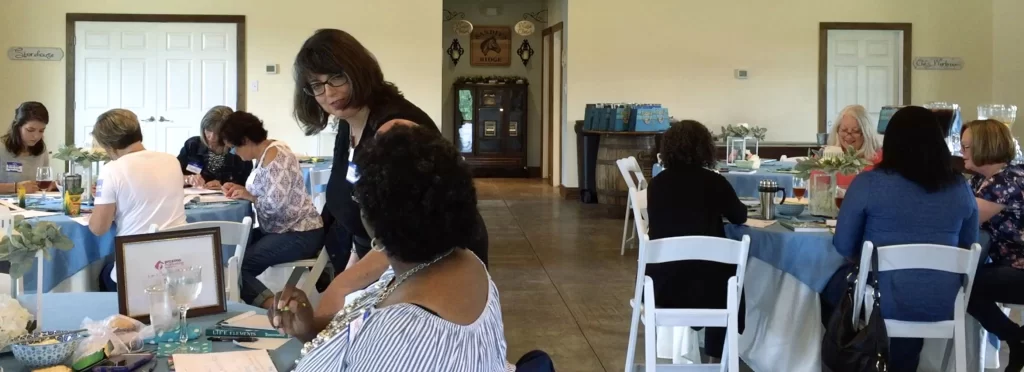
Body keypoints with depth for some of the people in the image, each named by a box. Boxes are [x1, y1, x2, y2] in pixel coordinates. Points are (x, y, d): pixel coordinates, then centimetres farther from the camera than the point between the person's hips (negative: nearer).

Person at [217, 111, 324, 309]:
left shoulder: (274, 158, -19)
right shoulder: (265, 154, 11)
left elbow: (275, 204, -27)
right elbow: (264, 192, 18)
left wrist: (249, 196, -10)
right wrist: (240, 189, 2)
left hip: (299, 235, -11)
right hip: (279, 230, 11)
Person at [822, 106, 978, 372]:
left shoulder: (868, 183, -10)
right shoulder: (960, 188, 0)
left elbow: (843, 246, -3)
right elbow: (968, 248, 13)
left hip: (883, 301, -3)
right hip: (942, 305, 4)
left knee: (829, 285, 27)